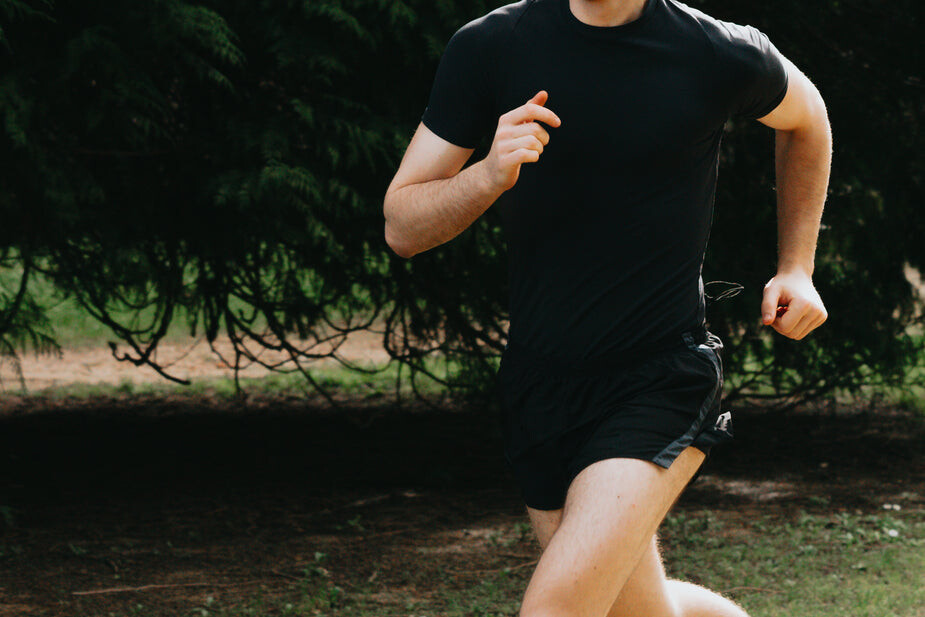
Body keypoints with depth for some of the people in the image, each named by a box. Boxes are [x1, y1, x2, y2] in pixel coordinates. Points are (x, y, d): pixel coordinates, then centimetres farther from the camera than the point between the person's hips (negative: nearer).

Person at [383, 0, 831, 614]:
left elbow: (805, 116, 17)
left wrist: (796, 268, 13)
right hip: (539, 383, 4)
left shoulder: (723, 56, -8)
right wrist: (491, 175, -24)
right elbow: (402, 228, -4)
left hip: (662, 380, -4)